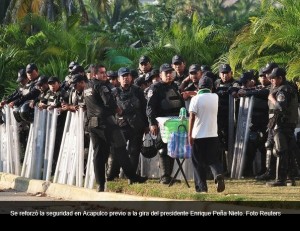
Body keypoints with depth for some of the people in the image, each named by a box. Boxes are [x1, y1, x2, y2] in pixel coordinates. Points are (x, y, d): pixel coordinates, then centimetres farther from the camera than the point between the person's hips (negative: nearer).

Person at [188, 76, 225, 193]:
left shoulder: (196, 99, -8)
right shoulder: (215, 97, 4)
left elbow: (192, 117, -13)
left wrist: (189, 134, -10)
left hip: (198, 135, -3)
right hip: (213, 135, 3)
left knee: (198, 162, 6)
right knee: (213, 160, 10)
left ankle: (202, 187, 3)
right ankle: (218, 175, -19)